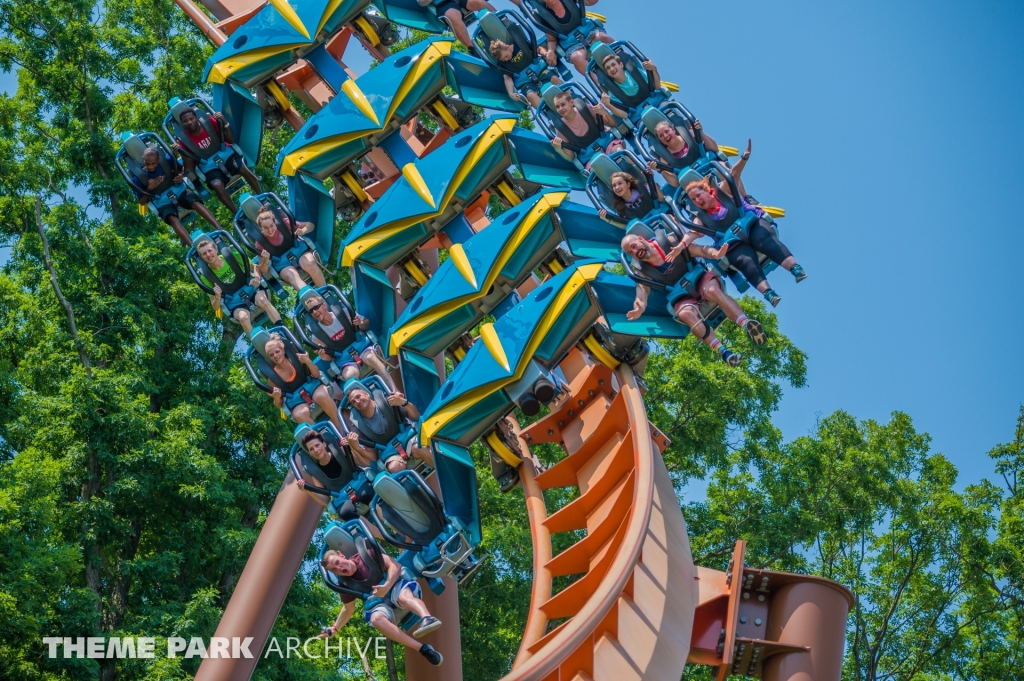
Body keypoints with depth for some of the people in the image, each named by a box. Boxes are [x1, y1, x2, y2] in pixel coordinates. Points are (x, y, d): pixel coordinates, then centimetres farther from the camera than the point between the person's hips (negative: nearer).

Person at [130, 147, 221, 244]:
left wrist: (181, 176, -12)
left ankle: (220, 230, -40)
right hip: (162, 201, -2)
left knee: (196, 203, -28)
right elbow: (142, 202, -5)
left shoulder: (166, 160, -10)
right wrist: (150, 188, -22)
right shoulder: (138, 177, -14)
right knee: (173, 219, -32)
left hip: (178, 190, 2)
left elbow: (181, 169, 11)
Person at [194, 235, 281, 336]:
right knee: (243, 317, -35)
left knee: (262, 300, -35)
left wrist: (257, 277, -18)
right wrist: (217, 297, -25)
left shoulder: (232, 256, -8)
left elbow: (255, 266, 5)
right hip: (235, 302, 0)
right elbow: (215, 307, -3)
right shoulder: (206, 276, -8)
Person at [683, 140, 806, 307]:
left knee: (766, 240, -31)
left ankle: (796, 268, -43)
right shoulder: (700, 217, 9)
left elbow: (734, 174, -9)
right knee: (746, 260, -28)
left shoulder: (723, 191, 5)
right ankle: (768, 293, -46)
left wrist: (744, 158, -27)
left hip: (753, 224, -1)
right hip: (735, 244, 1)